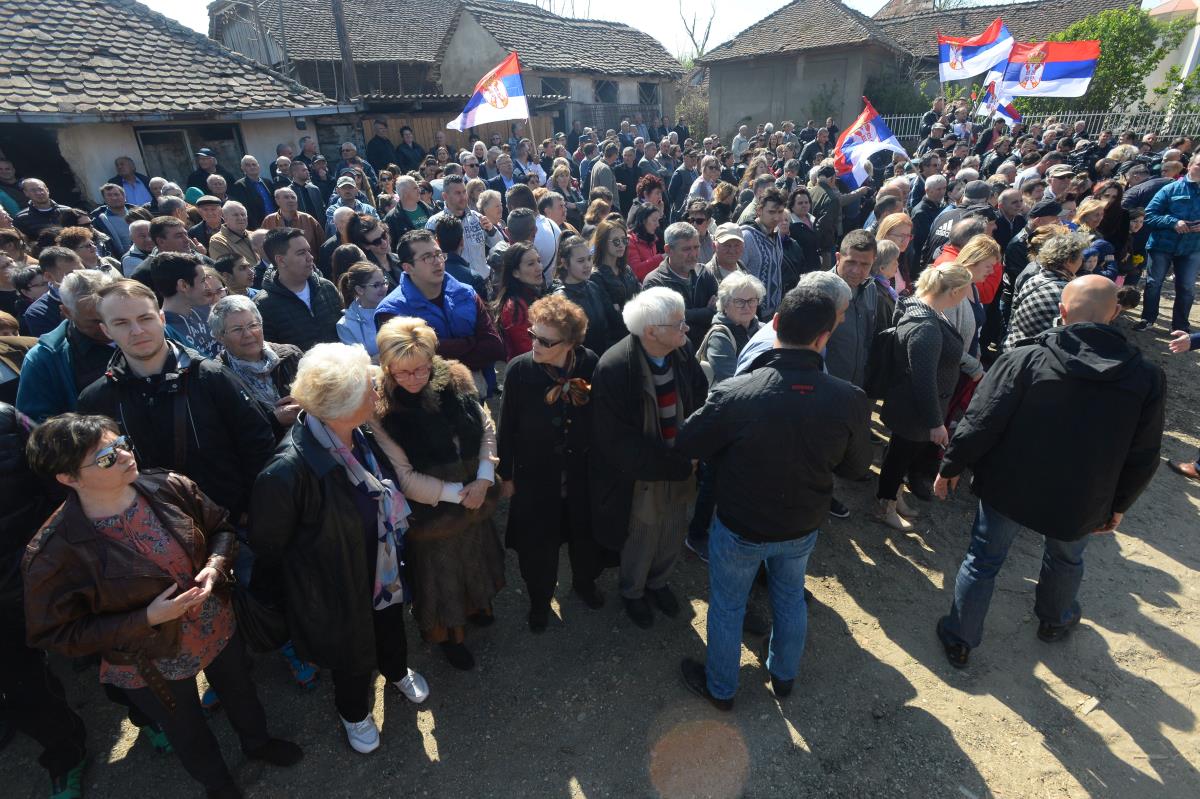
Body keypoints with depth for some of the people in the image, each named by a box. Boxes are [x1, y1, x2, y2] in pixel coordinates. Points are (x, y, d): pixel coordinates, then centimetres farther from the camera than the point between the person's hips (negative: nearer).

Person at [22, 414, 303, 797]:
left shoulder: (170, 488, -20)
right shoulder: (54, 553, -28)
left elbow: (221, 526, -3)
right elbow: (55, 633, -18)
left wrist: (215, 565, -23)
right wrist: (147, 619, -27)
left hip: (219, 628, 3)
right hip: (154, 667, -3)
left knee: (240, 691, 30)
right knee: (189, 733, 26)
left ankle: (257, 742, 64)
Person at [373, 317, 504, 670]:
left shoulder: (455, 379, -11)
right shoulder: (384, 410, -23)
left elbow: (486, 428, -3)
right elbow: (405, 477, -21)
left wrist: (484, 479, -15)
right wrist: (457, 493, -20)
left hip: (475, 498, 5)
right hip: (431, 510, -5)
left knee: (475, 557, 28)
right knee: (439, 571, 18)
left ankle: (474, 604, 60)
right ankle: (446, 634, 47)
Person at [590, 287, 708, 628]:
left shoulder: (683, 352, -15)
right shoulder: (613, 370, -29)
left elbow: (701, 400, 0)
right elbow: (618, 443, -24)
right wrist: (678, 462, -21)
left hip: (678, 467, 5)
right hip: (638, 474, -5)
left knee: (673, 534, 24)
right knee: (641, 539, 18)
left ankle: (658, 582, 55)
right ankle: (632, 593, 50)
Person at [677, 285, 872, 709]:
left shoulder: (733, 393, -32)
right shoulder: (850, 400, -23)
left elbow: (686, 444, -15)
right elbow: (856, 467, -6)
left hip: (739, 529, -3)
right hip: (802, 528, 3)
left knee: (727, 606, 22)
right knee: (790, 598, 30)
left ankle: (720, 688, 46)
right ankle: (784, 676, 55)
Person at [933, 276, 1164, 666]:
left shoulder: (1023, 360, -21)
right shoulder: (1147, 378, -10)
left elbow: (979, 424, -19)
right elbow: (1143, 458, -2)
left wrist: (950, 467, -4)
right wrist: (1118, 505, 13)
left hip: (1008, 488, -2)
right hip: (1079, 502, 3)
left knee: (983, 561, 16)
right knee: (1066, 560, 31)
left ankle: (959, 639, 29)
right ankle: (1055, 621, 56)